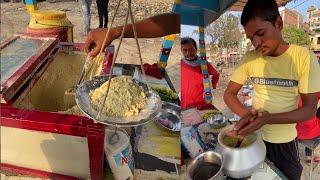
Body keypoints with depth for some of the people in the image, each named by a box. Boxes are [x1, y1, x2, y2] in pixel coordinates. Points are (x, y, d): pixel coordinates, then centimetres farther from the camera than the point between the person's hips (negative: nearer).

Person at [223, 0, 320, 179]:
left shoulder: (304, 57, -16)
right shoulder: (250, 58, -7)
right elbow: (229, 94, -3)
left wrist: (269, 118, -31)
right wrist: (245, 114, -25)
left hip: (285, 142, -2)